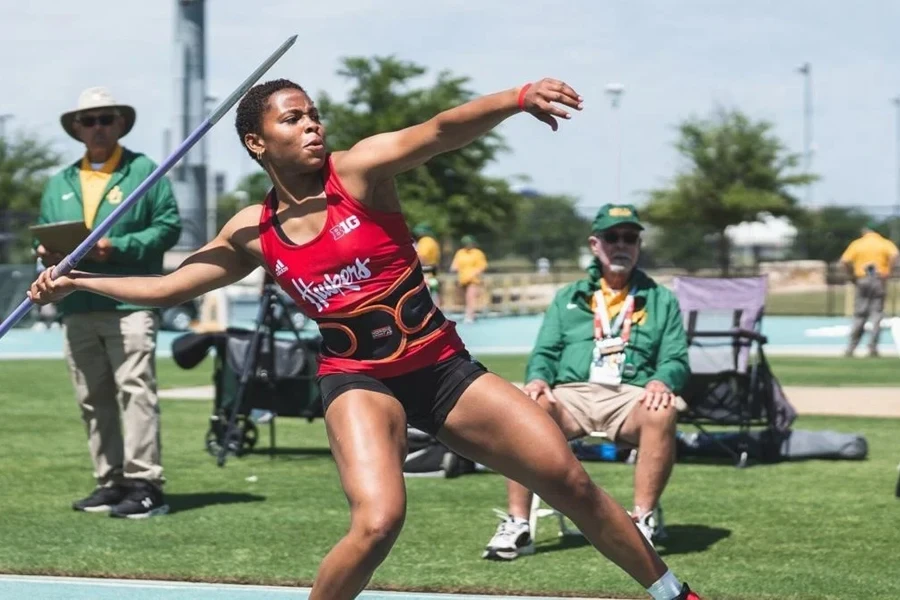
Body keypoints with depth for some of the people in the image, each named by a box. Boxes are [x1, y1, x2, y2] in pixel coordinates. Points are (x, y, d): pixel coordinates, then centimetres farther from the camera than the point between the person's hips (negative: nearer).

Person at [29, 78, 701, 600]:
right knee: (378, 522, -28)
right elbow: (170, 286, 15)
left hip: (444, 366, 0)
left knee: (570, 480, -2)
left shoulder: (358, 171, -8)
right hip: (358, 380, 0)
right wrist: (76, 283, 11)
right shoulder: (253, 233, 1)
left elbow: (443, 131, -26)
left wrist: (518, 97, -43)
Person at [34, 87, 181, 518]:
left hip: (130, 303, -6)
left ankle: (144, 483, -14)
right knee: (93, 400, 7)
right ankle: (110, 482, 13)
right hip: (77, 307, 6)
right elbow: (44, 236, 23)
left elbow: (168, 226, -2)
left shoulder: (144, 171, 5)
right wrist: (47, 253, -1)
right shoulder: (60, 184, 20)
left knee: (135, 390, -13)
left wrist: (118, 247, -14)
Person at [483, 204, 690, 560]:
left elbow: (677, 359, 11)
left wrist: (662, 380, -13)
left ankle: (644, 520, -28)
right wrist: (538, 379, -9)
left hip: (629, 398, -1)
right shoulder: (568, 299, 24)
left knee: (662, 411, -37)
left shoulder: (661, 301, 20)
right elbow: (545, 353, 16)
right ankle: (517, 525, -31)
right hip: (571, 395, 1)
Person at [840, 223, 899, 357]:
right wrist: (888, 273, -10)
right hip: (879, 280, -1)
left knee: (859, 315, 7)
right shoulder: (885, 243, 6)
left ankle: (851, 348, 4)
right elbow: (894, 255, -16)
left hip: (862, 280, 1)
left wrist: (852, 276, 4)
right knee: (877, 314, 4)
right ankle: (873, 348, -2)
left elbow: (845, 261, -5)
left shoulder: (857, 244, 7)